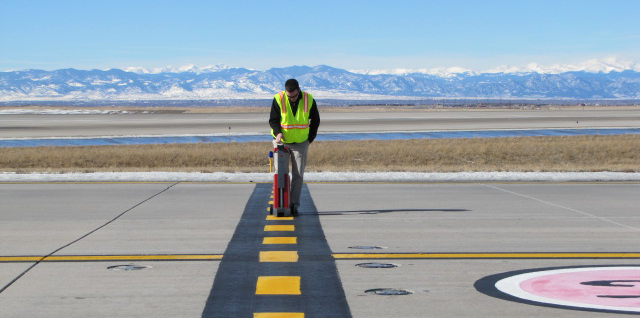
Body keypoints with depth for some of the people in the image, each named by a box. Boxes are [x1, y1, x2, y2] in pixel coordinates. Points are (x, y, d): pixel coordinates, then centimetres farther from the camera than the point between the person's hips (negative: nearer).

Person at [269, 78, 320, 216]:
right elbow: (273, 120, -4)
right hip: (282, 142, 0)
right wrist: (278, 132, -23)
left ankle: (294, 204, 1)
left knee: (298, 175, -3)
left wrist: (310, 138, 1)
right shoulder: (278, 99, -12)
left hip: (301, 143, 0)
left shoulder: (309, 100, -9)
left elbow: (315, 120, 6)